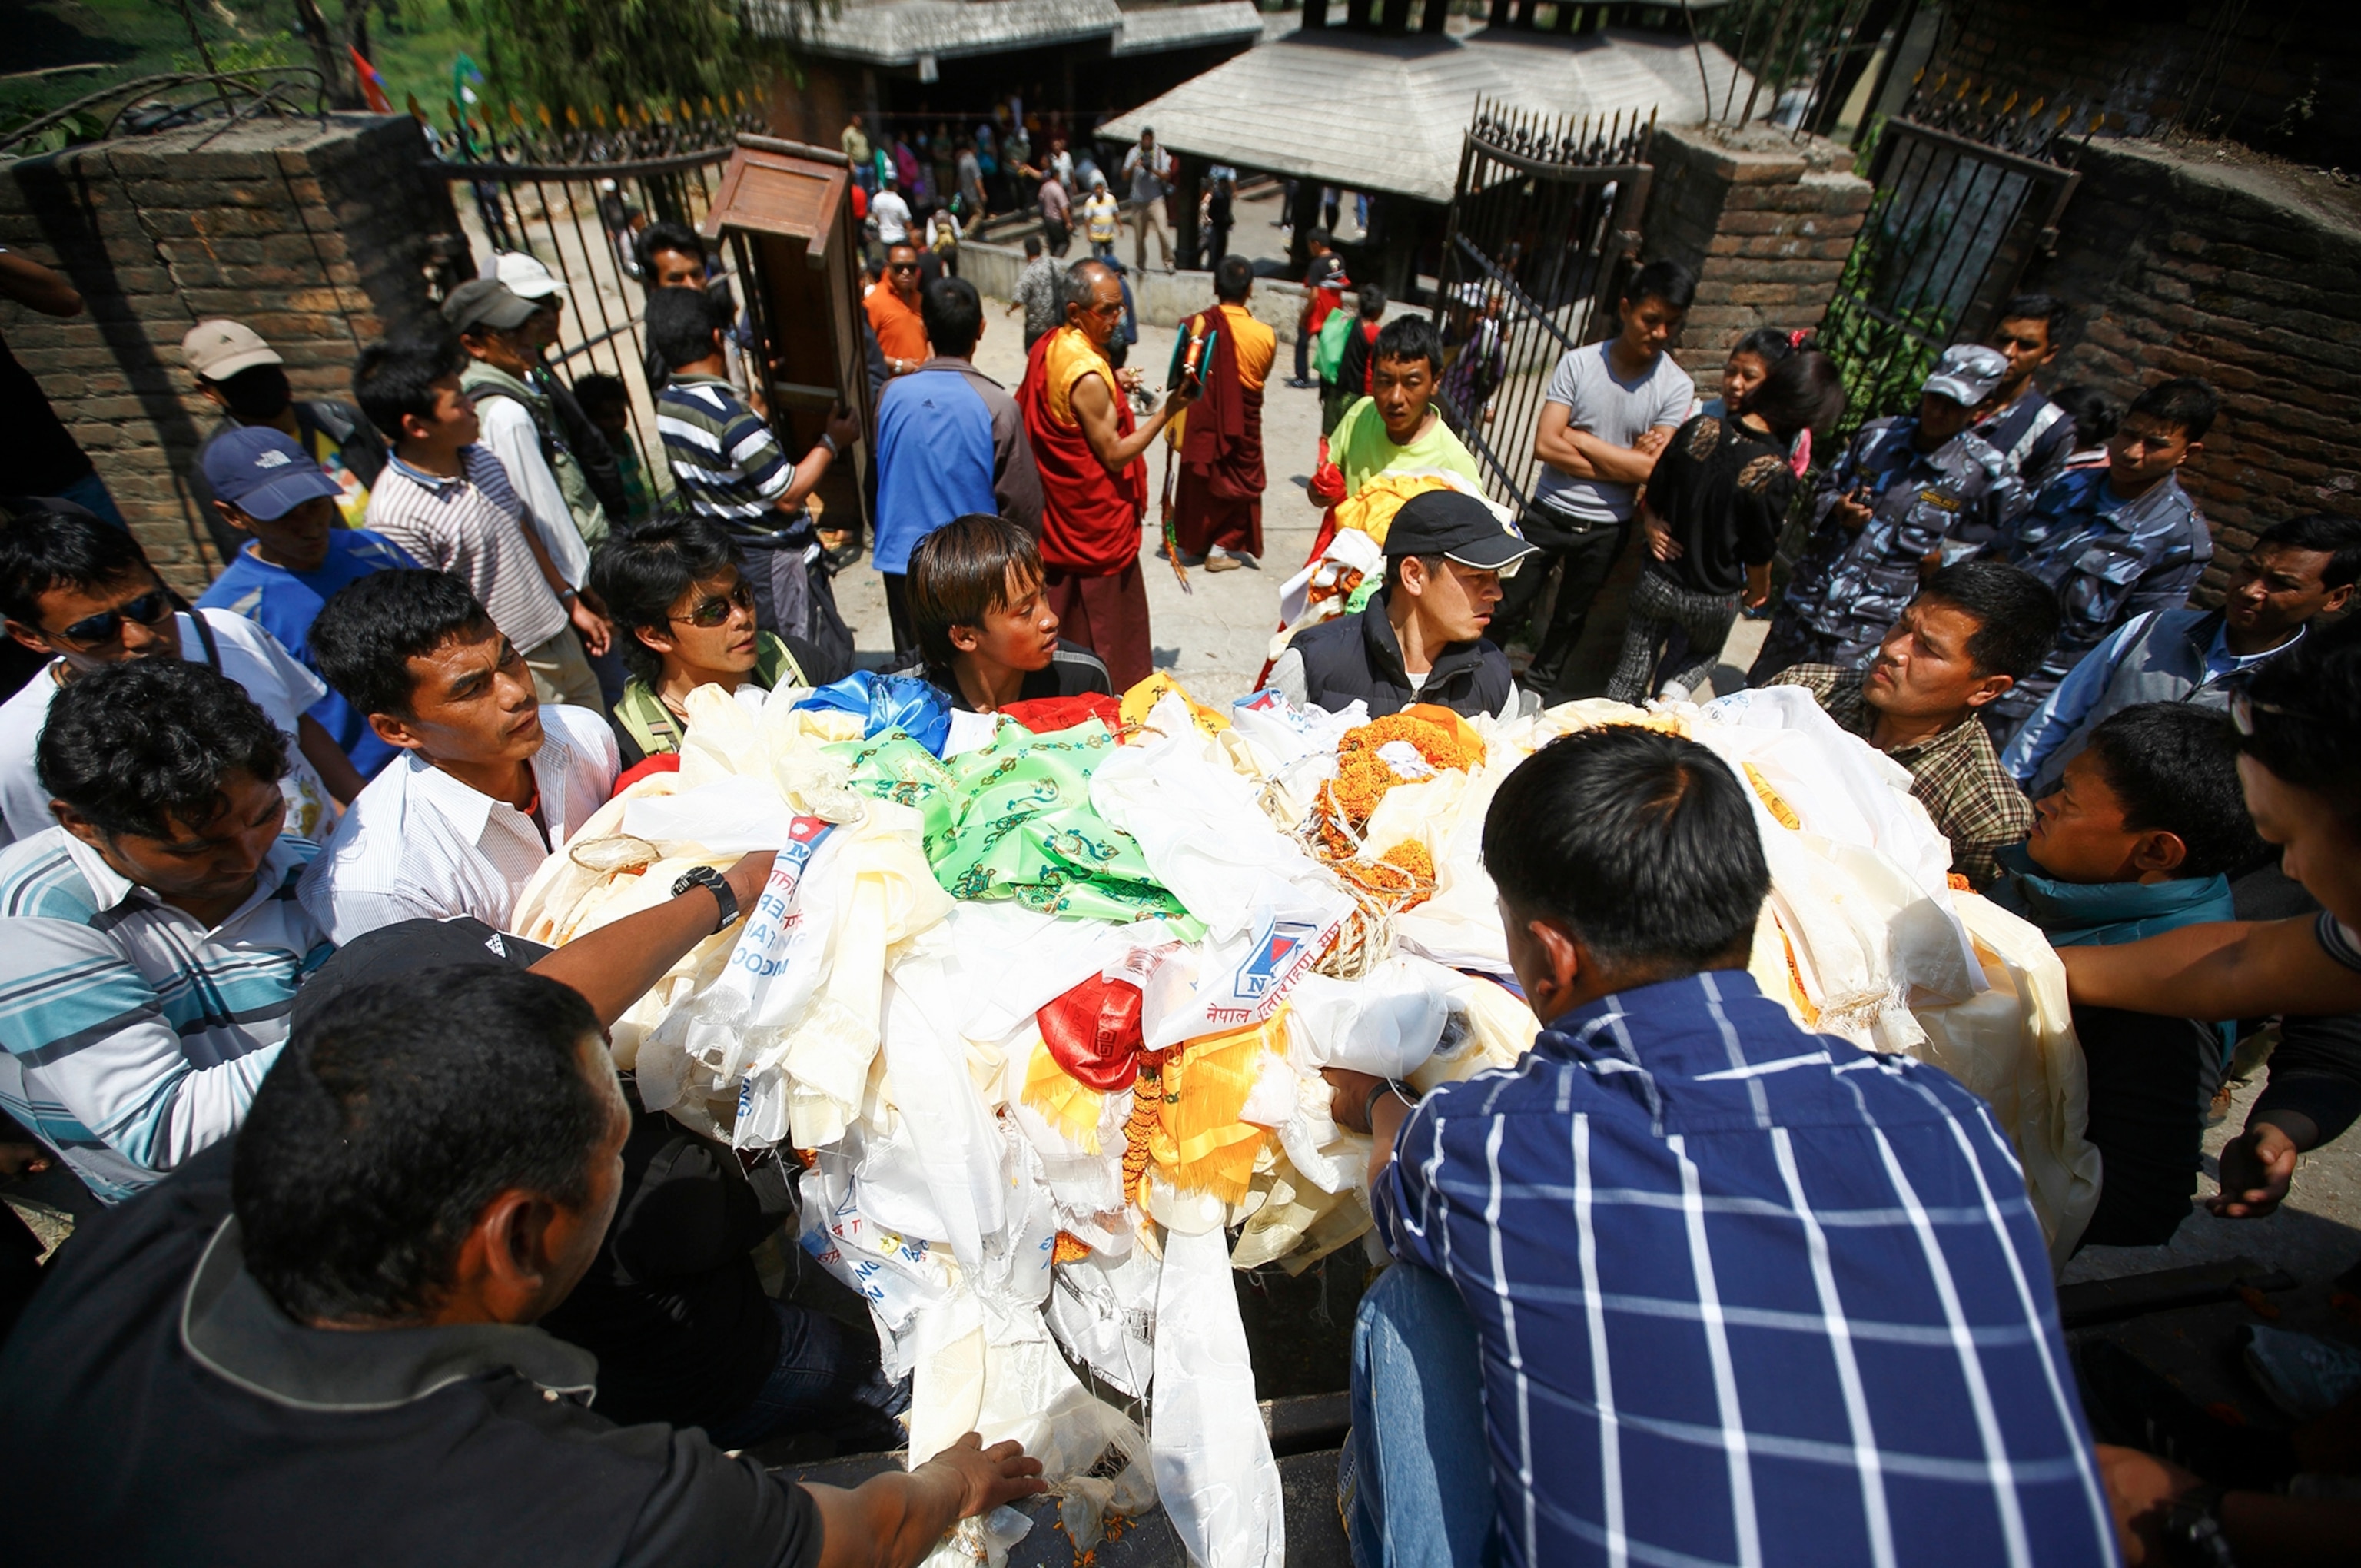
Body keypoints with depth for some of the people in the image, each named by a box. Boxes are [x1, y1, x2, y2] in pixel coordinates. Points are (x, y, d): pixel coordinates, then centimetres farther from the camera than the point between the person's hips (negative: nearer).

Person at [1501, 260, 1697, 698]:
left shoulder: (1677, 387, -6)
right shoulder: (1578, 363, -8)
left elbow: (1649, 469, -14)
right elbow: (1545, 445, -16)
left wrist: (1580, 438, -13)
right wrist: (1625, 461, -15)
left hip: (1605, 528, 1)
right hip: (1548, 512, -1)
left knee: (1571, 617, 17)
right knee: (1513, 604, 7)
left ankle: (1539, 686, 38)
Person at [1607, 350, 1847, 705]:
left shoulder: (1700, 428, -13)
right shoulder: (1776, 474, -21)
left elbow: (1652, 496, -3)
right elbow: (1759, 554, -9)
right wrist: (1759, 590, 11)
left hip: (1657, 580, 2)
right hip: (1713, 600, -2)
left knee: (1629, 677, 16)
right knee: (1703, 653, 31)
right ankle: (1677, 689, 6)